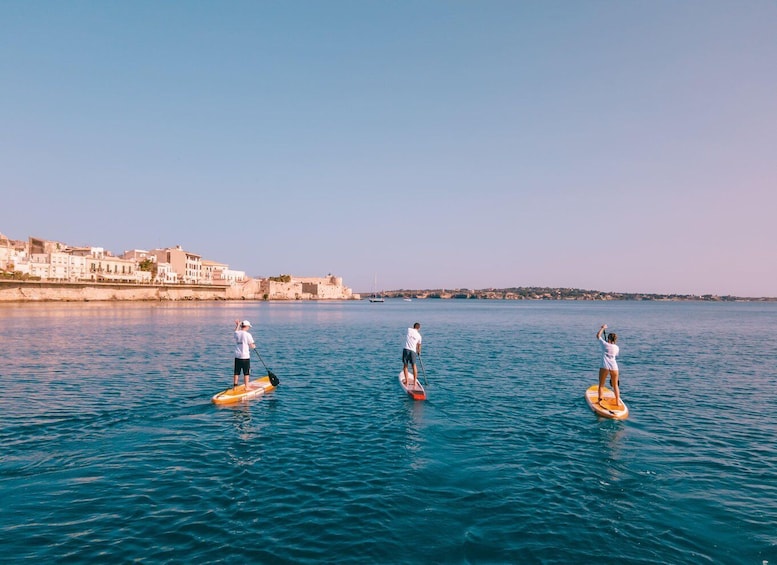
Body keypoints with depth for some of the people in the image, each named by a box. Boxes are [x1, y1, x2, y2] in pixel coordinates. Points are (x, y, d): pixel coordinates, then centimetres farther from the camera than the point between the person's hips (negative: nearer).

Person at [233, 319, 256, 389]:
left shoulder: (236, 333, 1)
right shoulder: (248, 335, -13)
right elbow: (252, 346, -10)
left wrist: (238, 325, 39)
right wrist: (254, 346, 12)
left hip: (237, 357, 5)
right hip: (245, 357, -5)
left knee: (236, 372, 13)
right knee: (246, 373, 5)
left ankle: (235, 385, 18)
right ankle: (246, 387, 9)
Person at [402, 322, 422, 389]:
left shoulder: (409, 329, 3)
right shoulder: (419, 335, 7)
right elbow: (419, 346, 19)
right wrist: (419, 352, 38)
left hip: (406, 349, -1)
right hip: (413, 351, 1)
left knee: (405, 365, 10)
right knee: (414, 366, 11)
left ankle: (407, 381, 10)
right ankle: (415, 382, 12)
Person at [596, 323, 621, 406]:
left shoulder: (605, 344, 2)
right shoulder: (617, 348, 9)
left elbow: (598, 335, 16)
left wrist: (602, 328, 27)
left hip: (604, 367, -3)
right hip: (614, 367, 3)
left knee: (601, 385, 8)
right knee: (615, 385, 14)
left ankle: (600, 400, 5)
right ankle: (617, 402, 17)